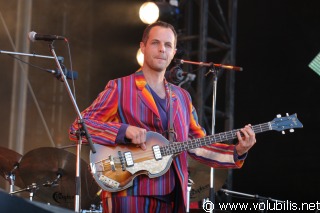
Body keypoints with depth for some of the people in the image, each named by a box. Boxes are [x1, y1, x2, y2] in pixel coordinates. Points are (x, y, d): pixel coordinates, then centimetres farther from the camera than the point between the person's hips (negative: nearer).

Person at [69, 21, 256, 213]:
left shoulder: (182, 97, 15)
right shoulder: (120, 88, -3)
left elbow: (199, 145, 14)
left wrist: (237, 152, -2)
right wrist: (124, 130, -22)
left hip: (171, 197, 6)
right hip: (131, 195, -5)